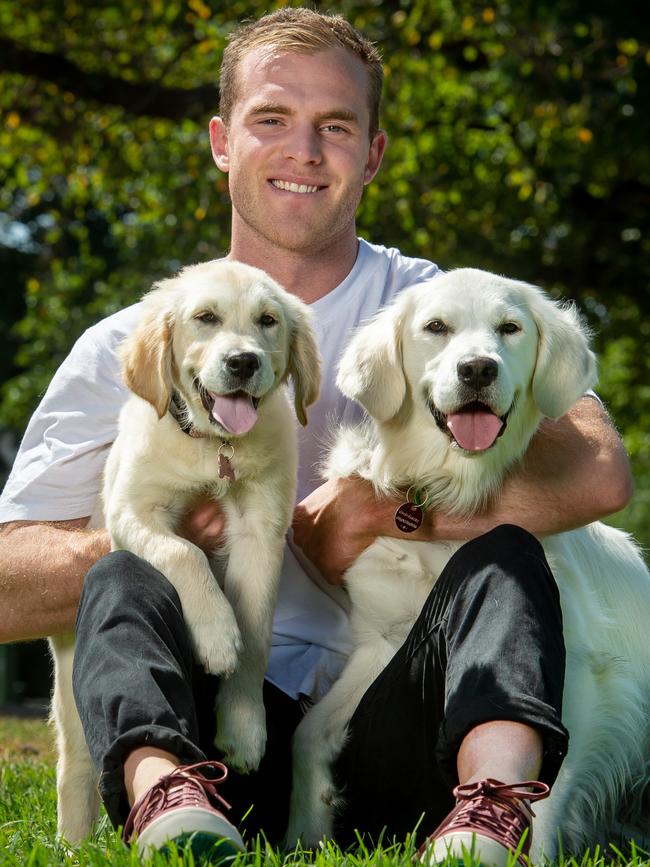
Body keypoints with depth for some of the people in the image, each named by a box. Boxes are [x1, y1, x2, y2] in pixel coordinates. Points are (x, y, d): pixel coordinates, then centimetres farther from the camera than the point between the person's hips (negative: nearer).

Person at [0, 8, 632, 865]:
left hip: (387, 731, 0)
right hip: (205, 731, 1)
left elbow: (598, 472, -11)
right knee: (122, 581, -24)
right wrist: (168, 534, -14)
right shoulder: (127, 349, 12)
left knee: (502, 560, -25)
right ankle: (166, 797, -53)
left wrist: (344, 525, -15)